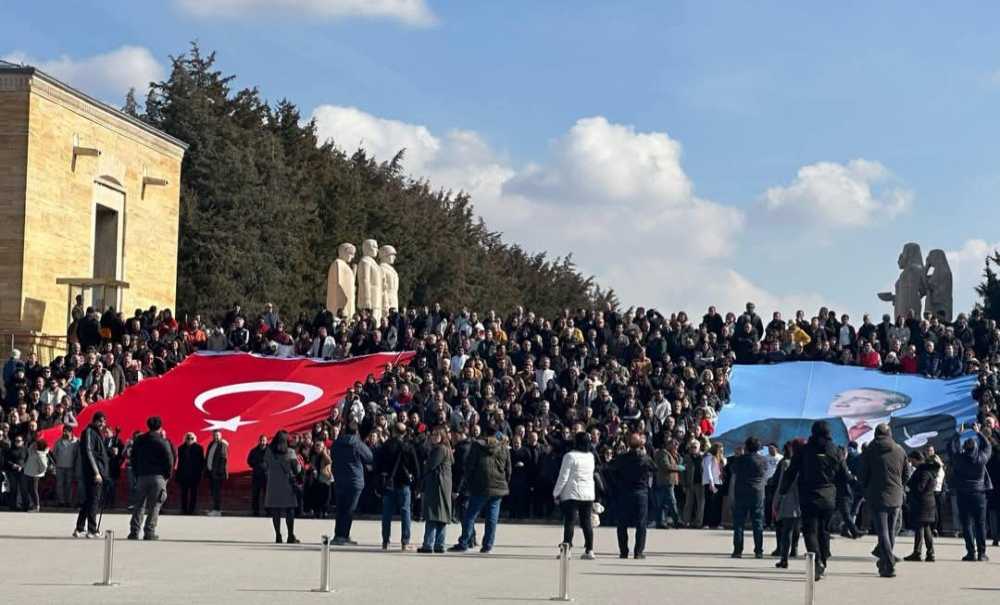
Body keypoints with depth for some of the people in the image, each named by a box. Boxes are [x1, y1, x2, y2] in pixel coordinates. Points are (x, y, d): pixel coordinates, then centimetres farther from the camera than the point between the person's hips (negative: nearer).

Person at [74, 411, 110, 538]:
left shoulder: (98, 433, 19)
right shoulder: (89, 432, -9)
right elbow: (89, 453, -17)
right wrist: (96, 472, -21)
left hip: (98, 472, 10)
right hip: (92, 472, -10)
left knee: (87, 500, 12)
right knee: (93, 500, -7)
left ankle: (79, 529, 17)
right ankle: (92, 530, -5)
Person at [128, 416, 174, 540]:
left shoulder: (138, 441, 8)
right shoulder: (163, 442, -6)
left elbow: (133, 459, 10)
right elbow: (169, 461, -7)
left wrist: (136, 474, 13)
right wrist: (167, 476, 6)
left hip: (141, 476, 4)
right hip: (158, 477, -4)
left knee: (139, 505, 8)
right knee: (154, 506, 0)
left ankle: (134, 532, 2)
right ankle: (149, 532, -4)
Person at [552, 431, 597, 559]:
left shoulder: (570, 456, -10)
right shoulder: (591, 456, 7)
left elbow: (563, 477, -10)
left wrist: (556, 493, -2)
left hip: (572, 494, -5)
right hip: (589, 494, 5)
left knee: (569, 522, -4)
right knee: (587, 523, 8)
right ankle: (589, 550, 8)